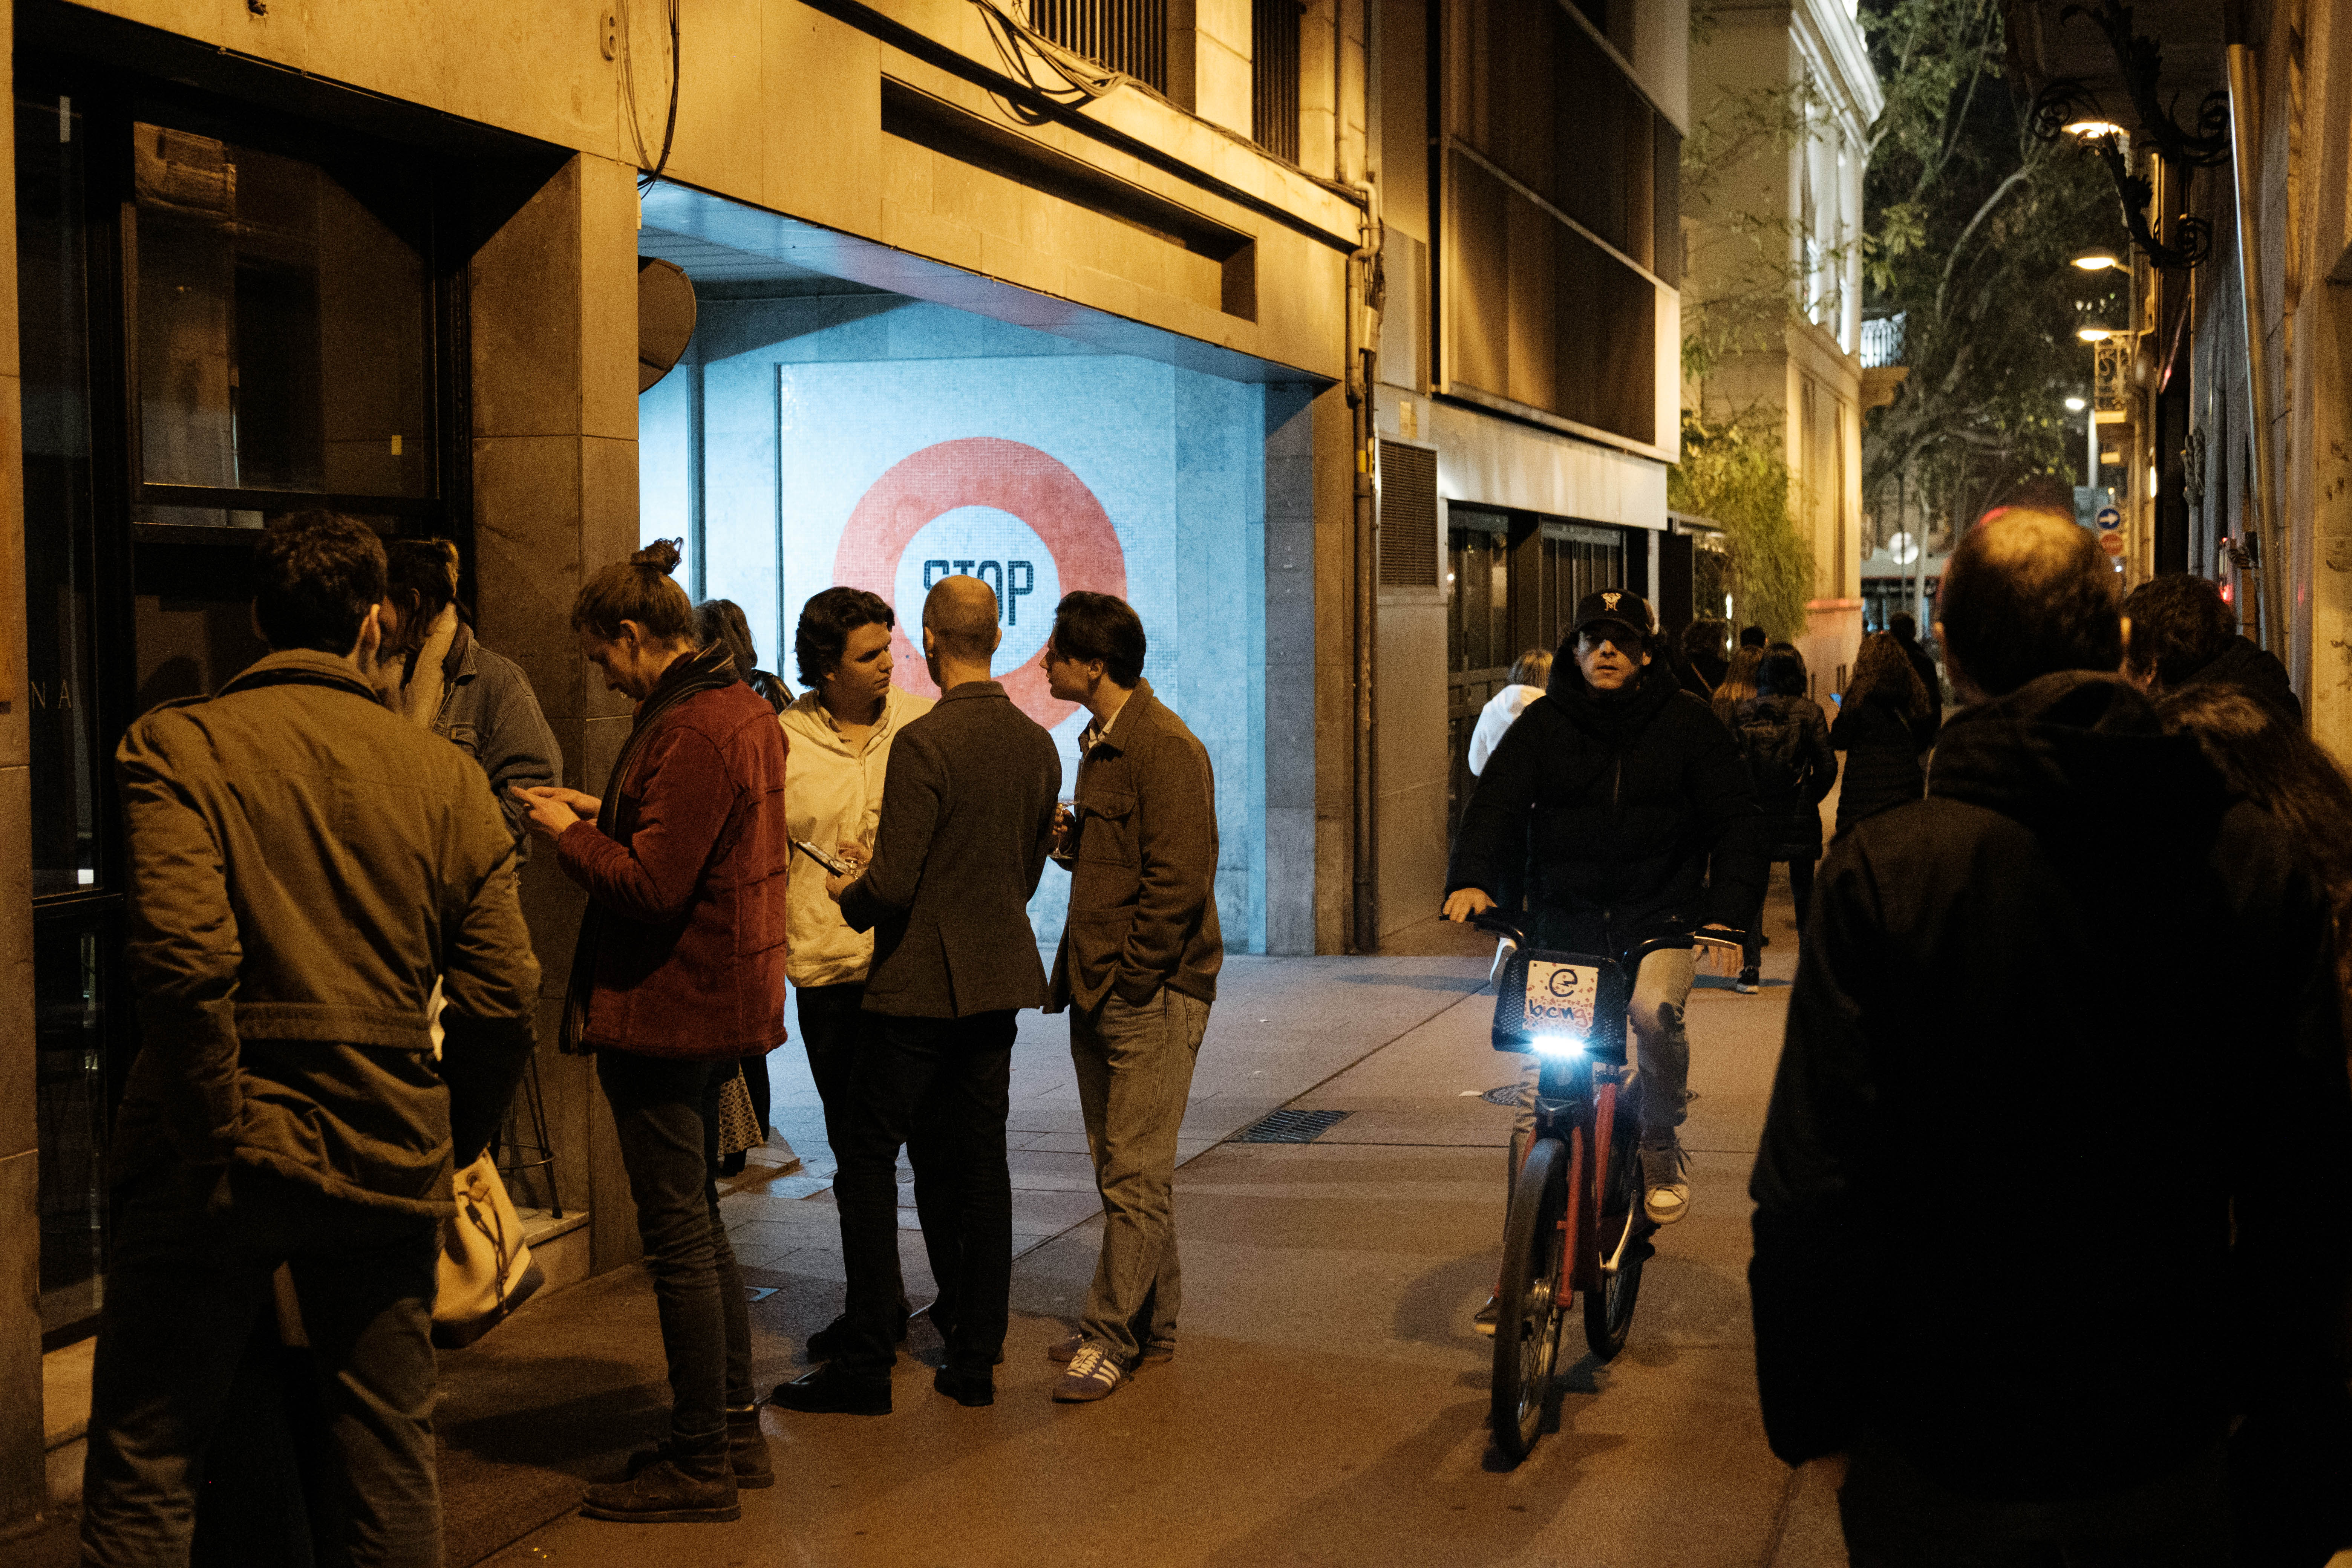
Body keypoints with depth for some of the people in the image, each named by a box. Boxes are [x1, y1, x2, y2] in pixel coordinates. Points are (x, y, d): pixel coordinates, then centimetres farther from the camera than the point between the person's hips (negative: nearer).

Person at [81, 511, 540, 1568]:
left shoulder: (176, 746, -5)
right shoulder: (447, 777, 4)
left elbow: (184, 959, -20)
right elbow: (503, 998, 1)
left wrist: (219, 1139, -10)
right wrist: (452, 1147, 15)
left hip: (217, 1169, -3)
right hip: (388, 1165, 3)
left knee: (144, 1477, 6)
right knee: (392, 1466, 14)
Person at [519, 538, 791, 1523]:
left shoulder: (689, 732, -21)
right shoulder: (741, 709, 11)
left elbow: (651, 886, -24)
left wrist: (571, 836, -9)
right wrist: (608, 814, 9)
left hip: (667, 1010, -11)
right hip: (717, 1000, 11)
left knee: (678, 1239, -2)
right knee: (699, 1227, 19)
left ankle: (700, 1464, 6)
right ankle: (734, 1429, 28)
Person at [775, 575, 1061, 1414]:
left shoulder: (924, 744, -17)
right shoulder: (1038, 745, 5)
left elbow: (892, 884, -18)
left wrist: (849, 898, 2)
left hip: (921, 984, -7)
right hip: (998, 979, 7)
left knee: (867, 1160, 2)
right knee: (979, 1164, 11)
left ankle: (867, 1363, 3)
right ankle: (975, 1359, 14)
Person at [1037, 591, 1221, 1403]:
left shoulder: (1166, 749, -15)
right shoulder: (1100, 743, 15)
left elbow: (1179, 881, -19)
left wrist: (1130, 980, -16)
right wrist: (1066, 838, 4)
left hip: (1152, 993, -10)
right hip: (1102, 991, 10)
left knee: (1134, 1173, -5)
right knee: (1120, 1168, 14)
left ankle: (1111, 1336, 0)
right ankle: (1150, 1324, 23)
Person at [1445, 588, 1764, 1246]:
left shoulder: (1686, 723, 4)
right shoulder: (1543, 725, 6)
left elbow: (1735, 820, 3)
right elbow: (1497, 801, -3)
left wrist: (1728, 912, -12)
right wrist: (1471, 879, -23)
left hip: (1659, 919, -2)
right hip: (1565, 920, 2)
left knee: (1656, 1009, -28)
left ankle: (1662, 1145, -4)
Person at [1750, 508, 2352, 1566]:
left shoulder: (1880, 874, -18)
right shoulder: (2260, 867, -8)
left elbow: (1811, 1190, -17)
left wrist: (1812, 1415, -2)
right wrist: (2255, 1369, 15)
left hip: (1938, 1472, -2)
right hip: (2172, 1459, 2)